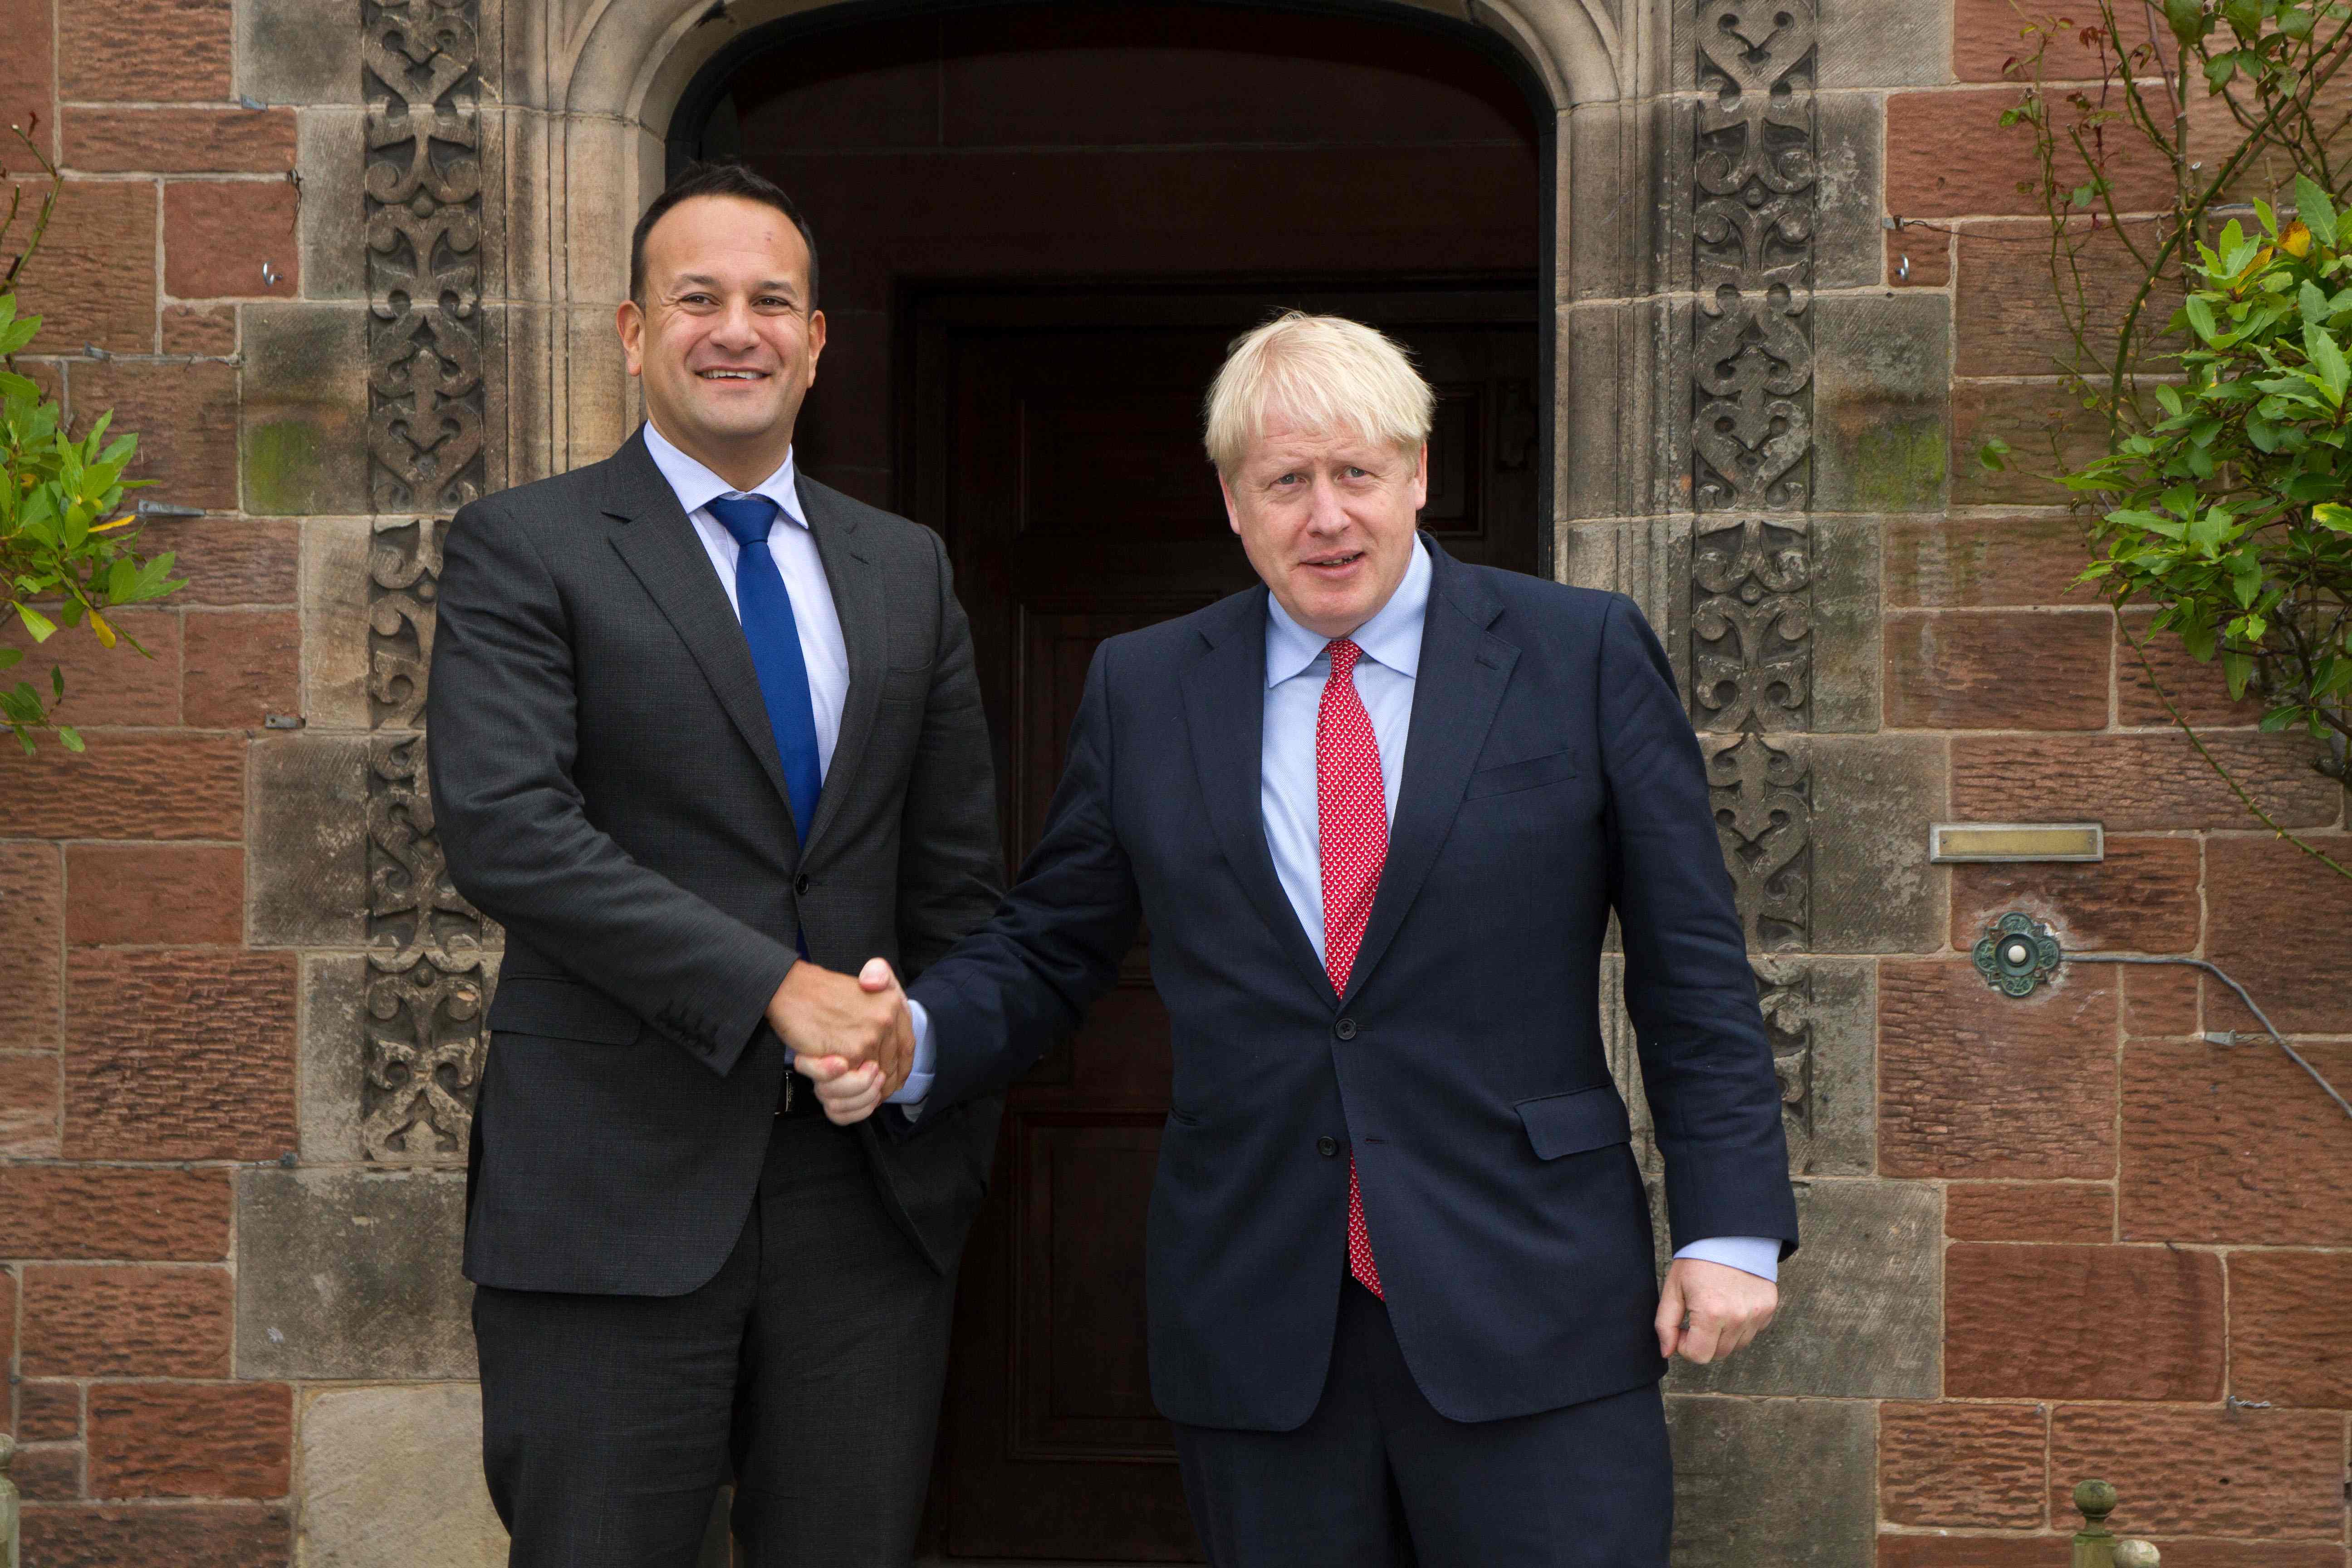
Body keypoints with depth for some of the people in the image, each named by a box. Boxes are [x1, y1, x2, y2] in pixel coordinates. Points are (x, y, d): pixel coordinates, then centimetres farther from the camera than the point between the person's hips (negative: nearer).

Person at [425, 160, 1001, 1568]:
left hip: (871, 1182, 4)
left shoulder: (907, 568, 15)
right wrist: (773, 987, -17)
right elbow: (503, 824, -14)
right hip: (616, 1186, -4)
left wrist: (950, 1095, 5)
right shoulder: (523, 549, 0)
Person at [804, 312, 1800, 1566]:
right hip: (1258, 1330, 2)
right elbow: (1044, 952, 12)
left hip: (1531, 1311, -2)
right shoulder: (1143, 692, 9)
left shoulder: (1586, 657, 2)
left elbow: (1692, 967, 2)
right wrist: (915, 1039, -8)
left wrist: (1729, 1225, -3)